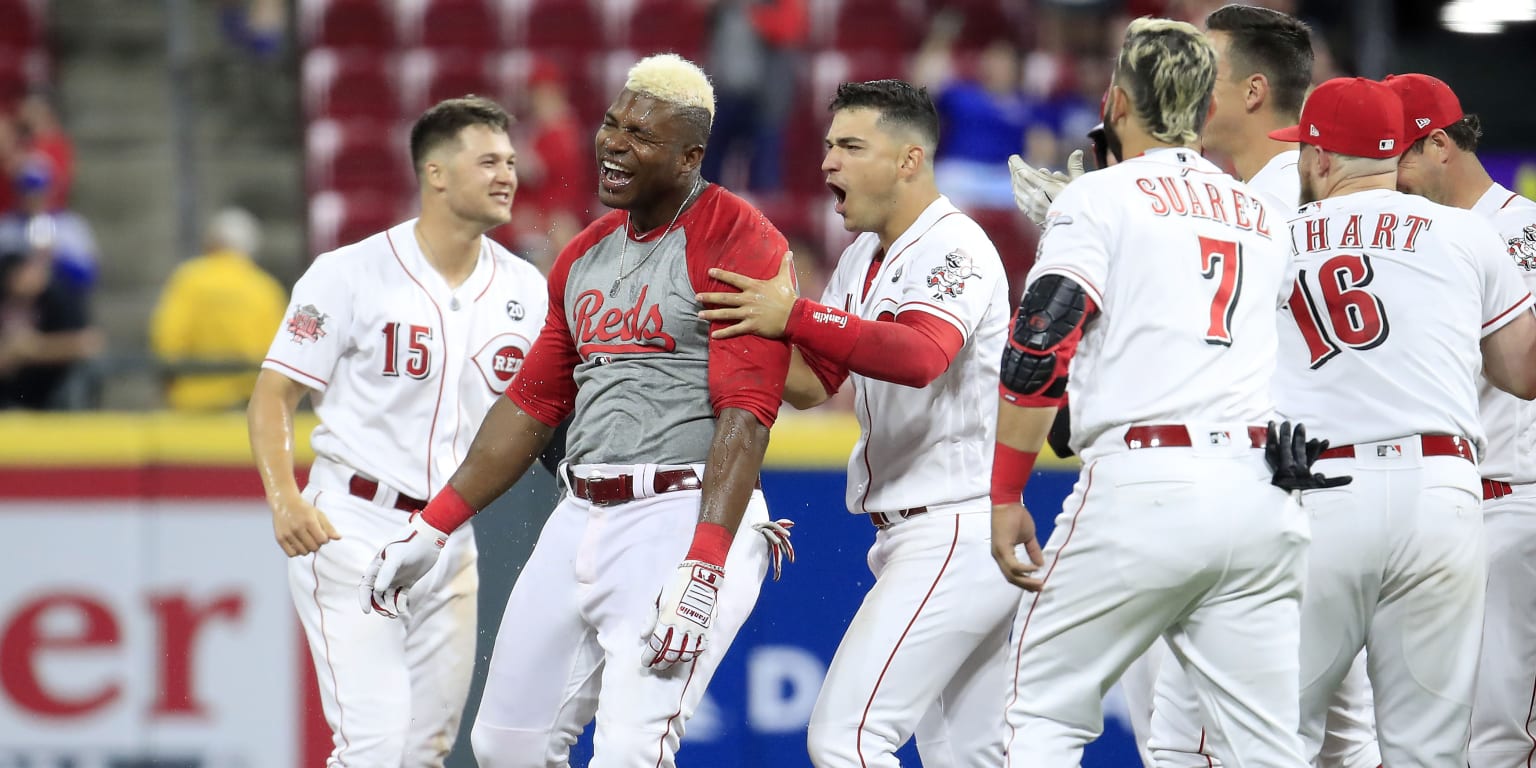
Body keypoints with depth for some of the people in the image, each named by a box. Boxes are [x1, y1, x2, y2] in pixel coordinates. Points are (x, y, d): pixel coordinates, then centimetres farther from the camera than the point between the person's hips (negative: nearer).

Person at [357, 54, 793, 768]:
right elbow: (531, 403, 23)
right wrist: (429, 530, 20)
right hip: (581, 518, 9)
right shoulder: (586, 254, 16)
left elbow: (744, 415, -18)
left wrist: (704, 568, -28)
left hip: (686, 518, -9)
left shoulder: (737, 242, -9)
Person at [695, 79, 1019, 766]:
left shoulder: (954, 247, -13)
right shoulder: (864, 259, 17)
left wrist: (795, 316, -32)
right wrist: (755, 319, -1)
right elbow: (809, 384, 15)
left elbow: (921, 355, -32)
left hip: (958, 535, -10)